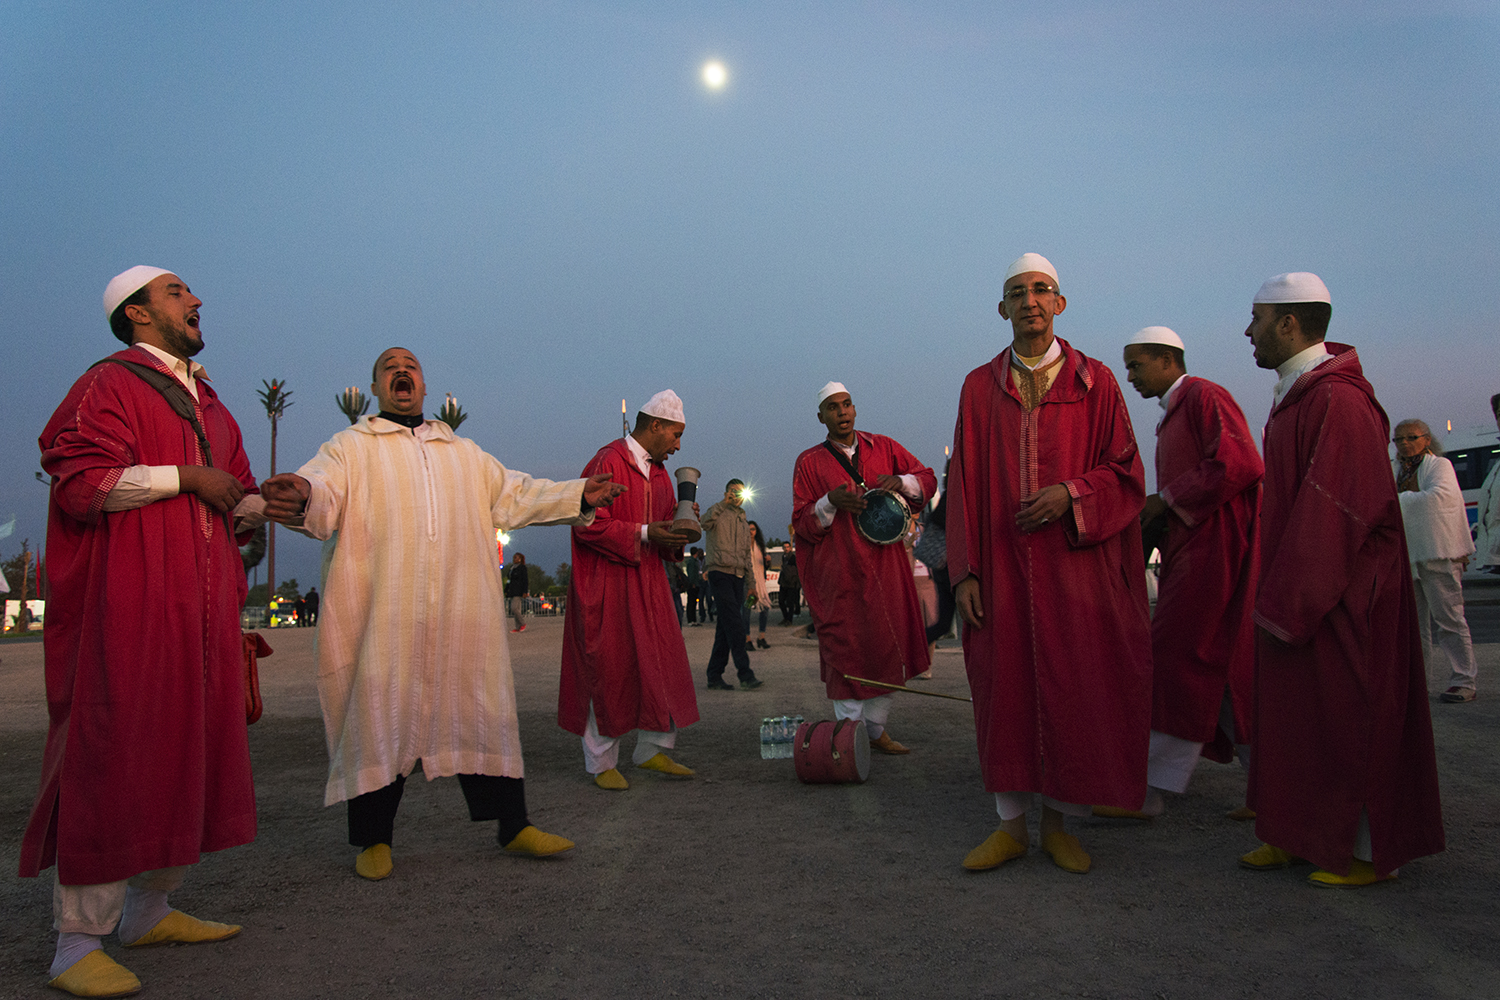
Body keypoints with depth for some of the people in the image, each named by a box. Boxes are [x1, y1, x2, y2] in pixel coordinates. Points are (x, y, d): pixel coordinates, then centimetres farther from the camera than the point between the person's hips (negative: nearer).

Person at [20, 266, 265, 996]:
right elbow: (80, 483, -16)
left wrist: (255, 501, 1)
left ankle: (149, 910, 21)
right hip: (132, 601, -8)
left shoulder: (206, 401, 23)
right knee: (115, 757, -8)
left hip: (200, 606, 8)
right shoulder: (111, 384, -2)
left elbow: (241, 503, 23)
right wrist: (184, 477, -13)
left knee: (187, 750, 9)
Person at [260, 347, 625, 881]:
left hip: (463, 612, 3)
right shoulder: (350, 447, 9)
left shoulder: (464, 452, 23)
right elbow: (324, 492, -10)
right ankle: (374, 839, 16)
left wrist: (577, 496, 5)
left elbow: (513, 494, 18)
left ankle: (512, 824, 16)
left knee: (483, 710, 5)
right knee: (379, 719, 0)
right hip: (381, 613, -3)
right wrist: (301, 497, -35)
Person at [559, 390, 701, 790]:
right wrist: (643, 533, -21)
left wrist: (678, 529, -1)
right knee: (609, 670, -1)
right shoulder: (608, 463, -11)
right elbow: (589, 525, -18)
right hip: (607, 583, -8)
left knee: (662, 664, 6)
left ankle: (653, 749, 20)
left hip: (648, 582, 8)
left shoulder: (658, 472, 15)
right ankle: (602, 762, 12)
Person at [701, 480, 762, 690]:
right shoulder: (718, 513, 4)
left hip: (737, 576, 7)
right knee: (734, 624, -15)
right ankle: (745, 674, -18)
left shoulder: (744, 521, 24)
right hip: (720, 572, -7)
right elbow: (705, 522, -22)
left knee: (725, 629, 5)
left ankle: (714, 676, 7)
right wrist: (724, 503, -25)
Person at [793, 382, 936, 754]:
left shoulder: (883, 447, 12)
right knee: (847, 651, -5)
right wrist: (831, 502, -17)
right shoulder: (809, 462, 5)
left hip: (886, 566, 3)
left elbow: (928, 479, 10)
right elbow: (801, 523, 2)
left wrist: (901, 482, -11)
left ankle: (876, 728, 18)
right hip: (840, 572, -3)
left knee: (891, 649, 4)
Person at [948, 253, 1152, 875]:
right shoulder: (980, 387, 8)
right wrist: (964, 572, -3)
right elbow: (964, 485, 4)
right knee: (1005, 690, 3)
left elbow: (1125, 473, 4)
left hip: (1076, 563, -1)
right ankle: (1011, 824, 16)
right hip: (1003, 565, 1)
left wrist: (1071, 493, -16)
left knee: (1072, 691, 3)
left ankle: (1059, 822, 19)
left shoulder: (1094, 381, 5)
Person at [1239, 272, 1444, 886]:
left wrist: (1286, 604, -20)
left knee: (1346, 720, 3)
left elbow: (1333, 515, -24)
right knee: (1297, 717, 15)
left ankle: (1369, 852, 18)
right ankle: (1301, 834, 27)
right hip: (1298, 593, 10)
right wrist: (1277, 594, 16)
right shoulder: (1296, 396, 12)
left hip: (1341, 598, -10)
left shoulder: (1336, 402, -21)